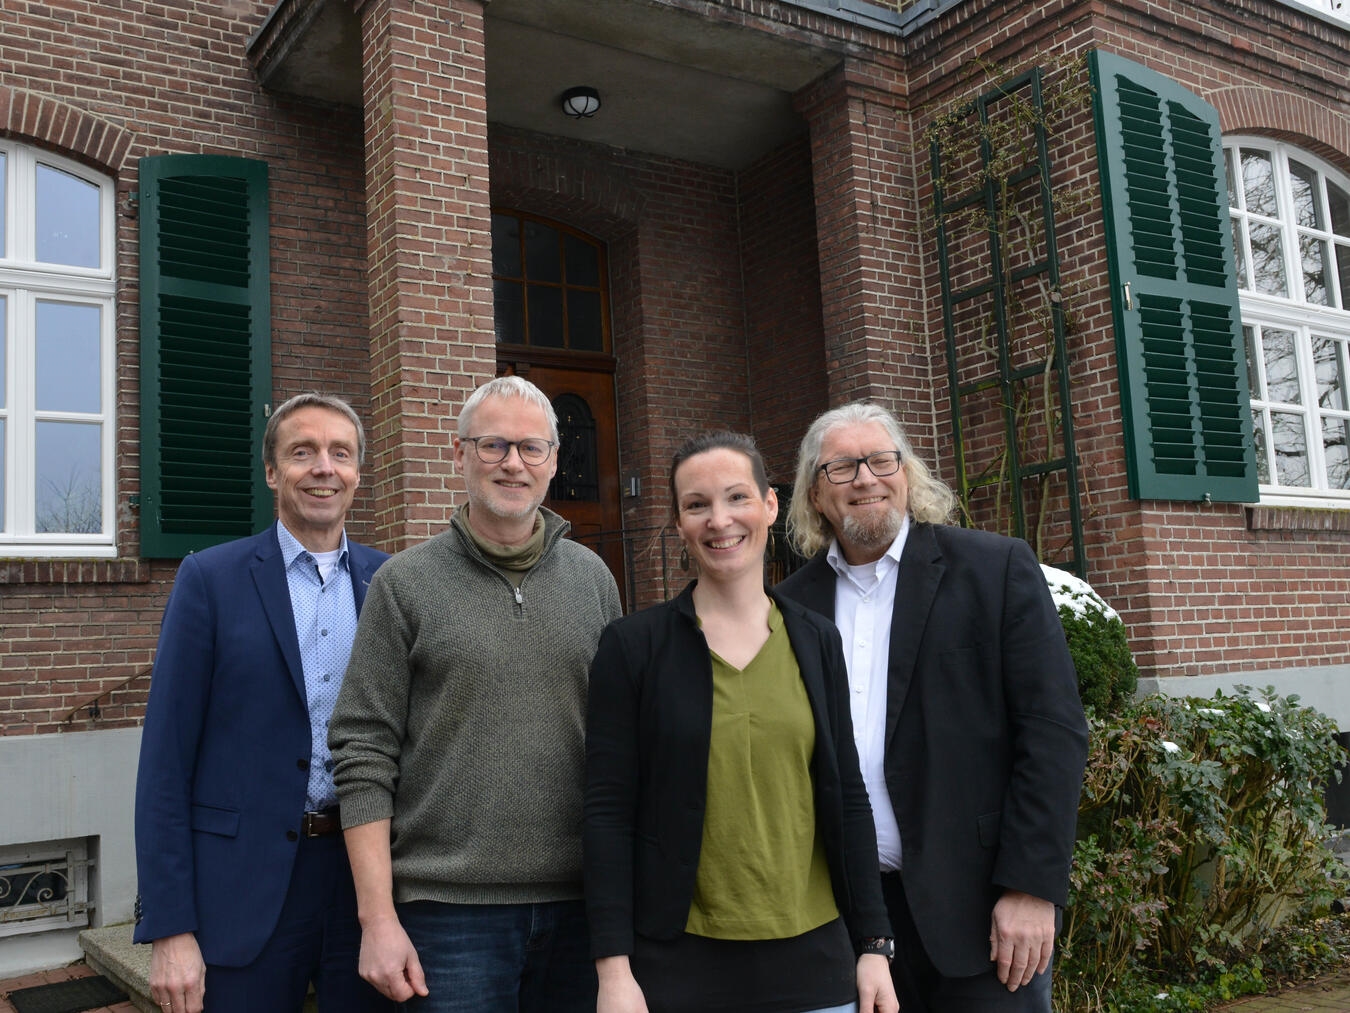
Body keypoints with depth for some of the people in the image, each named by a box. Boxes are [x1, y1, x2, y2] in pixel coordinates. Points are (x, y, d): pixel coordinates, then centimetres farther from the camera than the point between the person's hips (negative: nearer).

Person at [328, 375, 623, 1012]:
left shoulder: (592, 577, 6)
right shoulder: (406, 583, -2)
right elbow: (364, 756, -5)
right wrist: (378, 917, -9)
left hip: (579, 902, 3)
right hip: (449, 906, -3)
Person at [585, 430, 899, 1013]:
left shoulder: (818, 642, 4)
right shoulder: (632, 646, -5)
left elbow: (847, 798, 6)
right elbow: (608, 811, -6)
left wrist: (874, 946, 4)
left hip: (813, 955, 3)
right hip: (679, 963, -2)